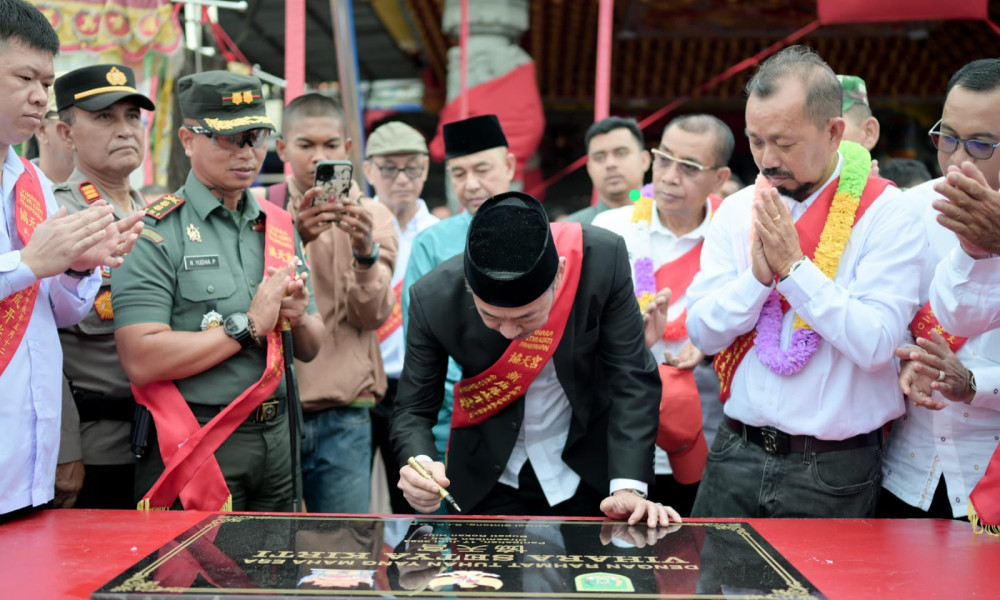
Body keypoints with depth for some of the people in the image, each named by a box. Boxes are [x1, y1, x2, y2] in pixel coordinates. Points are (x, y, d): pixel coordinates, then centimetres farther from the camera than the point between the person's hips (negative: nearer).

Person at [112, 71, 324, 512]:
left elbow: (310, 350, 14)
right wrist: (248, 324, -16)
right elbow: (141, 360, -20)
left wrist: (299, 319, -8)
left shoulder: (279, 226, 9)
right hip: (196, 446, -6)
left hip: (277, 438, 6)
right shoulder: (156, 232, -10)